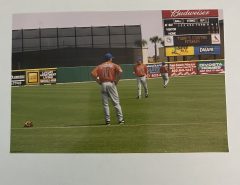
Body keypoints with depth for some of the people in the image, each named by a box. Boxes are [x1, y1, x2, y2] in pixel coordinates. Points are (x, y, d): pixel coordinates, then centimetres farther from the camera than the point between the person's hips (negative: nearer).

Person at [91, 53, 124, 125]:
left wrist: (98, 81, 3)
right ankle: (120, 119, 3)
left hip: (103, 84, 2)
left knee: (105, 104, 7)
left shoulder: (100, 66, 11)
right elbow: (120, 71, -14)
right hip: (111, 84, -2)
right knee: (116, 102, 3)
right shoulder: (114, 65, 5)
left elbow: (93, 73, -3)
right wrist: (116, 80, -5)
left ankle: (107, 120, 7)